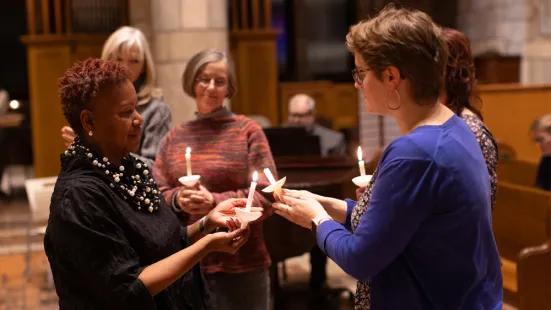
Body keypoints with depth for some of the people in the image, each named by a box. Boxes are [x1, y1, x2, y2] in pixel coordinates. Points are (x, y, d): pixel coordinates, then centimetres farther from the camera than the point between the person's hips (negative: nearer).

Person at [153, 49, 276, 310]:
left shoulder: (247, 130, -2)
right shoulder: (174, 137, 9)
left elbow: (267, 196, -7)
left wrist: (215, 202, -19)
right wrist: (177, 199, -13)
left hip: (241, 265, -3)